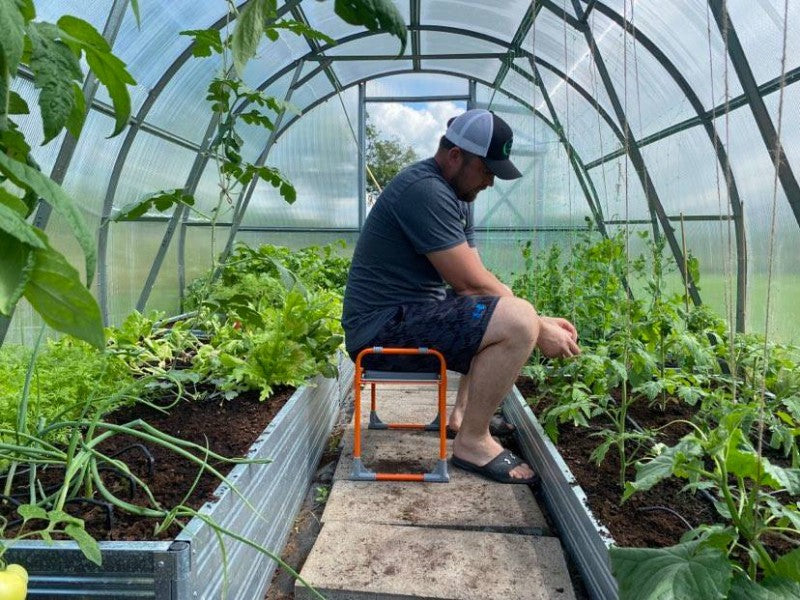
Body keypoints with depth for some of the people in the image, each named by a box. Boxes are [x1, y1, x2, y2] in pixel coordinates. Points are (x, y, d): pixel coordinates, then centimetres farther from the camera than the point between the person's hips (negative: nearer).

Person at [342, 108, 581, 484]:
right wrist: (538, 329, -11)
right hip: (384, 327, -11)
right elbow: (471, 284, -21)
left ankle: (464, 415, 18)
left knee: (519, 315, 21)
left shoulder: (456, 195, 15)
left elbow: (478, 278, 12)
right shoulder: (425, 190, -18)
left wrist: (540, 321, 1)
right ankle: (472, 442, -9)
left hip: (411, 313, 11)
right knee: (517, 322, -25)